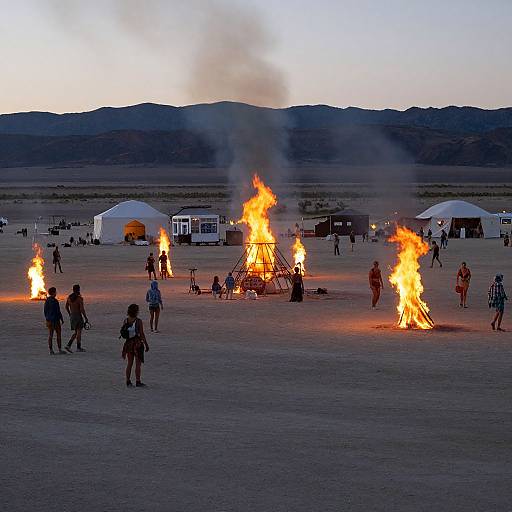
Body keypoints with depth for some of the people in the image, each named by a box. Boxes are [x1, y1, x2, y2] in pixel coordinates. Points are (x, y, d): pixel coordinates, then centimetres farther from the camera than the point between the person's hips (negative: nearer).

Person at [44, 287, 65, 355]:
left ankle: (51, 350, 3)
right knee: (59, 334, 5)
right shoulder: (55, 301, -16)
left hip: (49, 320, 6)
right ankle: (60, 350, 8)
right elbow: (58, 311, -16)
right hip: (55, 320, -6)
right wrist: (62, 320, -7)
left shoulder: (47, 301, 6)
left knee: (50, 335, 5)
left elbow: (45, 311, 11)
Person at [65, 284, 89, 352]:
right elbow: (82, 309, -19)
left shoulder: (69, 297, 6)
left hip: (72, 317, 7)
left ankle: (68, 345, 0)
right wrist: (86, 318, -10)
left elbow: (66, 307, 16)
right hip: (78, 316, -7)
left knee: (76, 332, 14)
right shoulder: (80, 298, -15)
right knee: (79, 332, 3)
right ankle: (78, 348, 8)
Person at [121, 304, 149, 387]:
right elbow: (142, 334, -12)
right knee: (138, 364, 4)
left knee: (129, 364, 12)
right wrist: (146, 345, -3)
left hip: (128, 343, 5)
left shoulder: (126, 321, 0)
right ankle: (138, 381, 5)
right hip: (137, 343, -5)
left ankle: (128, 382, 14)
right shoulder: (138, 321, -13)